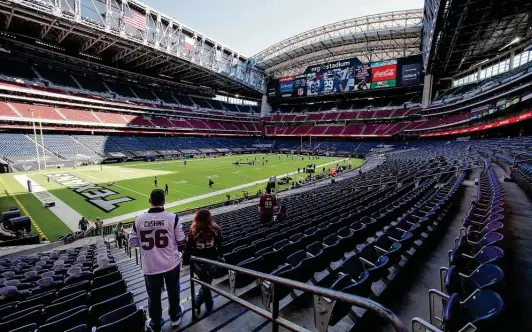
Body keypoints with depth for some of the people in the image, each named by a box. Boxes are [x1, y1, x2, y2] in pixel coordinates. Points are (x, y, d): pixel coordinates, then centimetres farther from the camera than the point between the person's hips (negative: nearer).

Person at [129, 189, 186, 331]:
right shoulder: (172, 217, -17)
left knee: (153, 296, 21)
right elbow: (181, 240, -9)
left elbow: (132, 243, 0)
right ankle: (175, 316, 45)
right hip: (171, 264, -1)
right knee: (173, 291, 23)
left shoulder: (139, 220, -11)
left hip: (150, 267, 1)